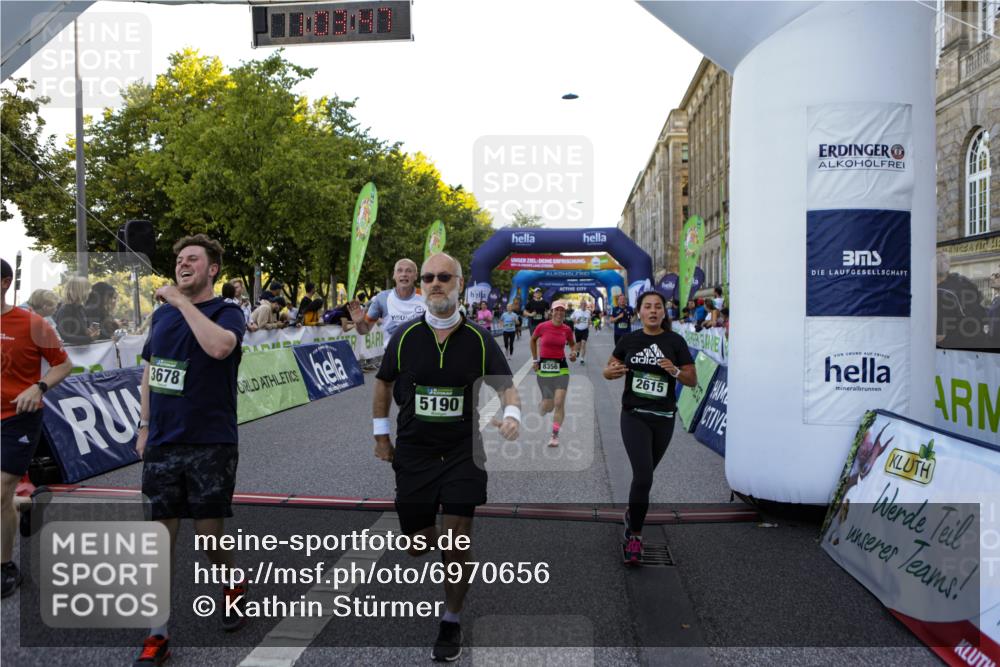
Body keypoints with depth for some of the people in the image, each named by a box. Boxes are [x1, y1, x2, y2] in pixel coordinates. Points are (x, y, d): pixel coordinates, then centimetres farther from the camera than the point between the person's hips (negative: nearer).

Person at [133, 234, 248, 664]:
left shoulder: (227, 313, -5)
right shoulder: (162, 314, 12)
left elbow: (219, 346, -29)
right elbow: (150, 371, 20)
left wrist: (182, 300, -21)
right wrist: (144, 426, 14)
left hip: (210, 444, -4)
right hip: (161, 445, 5)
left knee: (210, 536, 4)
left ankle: (233, 587, 35)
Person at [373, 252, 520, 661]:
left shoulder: (479, 339, -4)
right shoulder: (404, 335, -1)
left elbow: (505, 384, 2)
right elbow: (383, 382, 12)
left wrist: (512, 413, -19)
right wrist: (381, 434, 10)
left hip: (463, 451, -1)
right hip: (413, 452, 1)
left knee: (456, 540, -4)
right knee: (418, 547, 6)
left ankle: (452, 624, 16)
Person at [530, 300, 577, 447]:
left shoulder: (567, 330, -1)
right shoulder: (542, 327, -7)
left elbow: (572, 344, 18)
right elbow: (533, 340, 12)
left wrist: (573, 352, -3)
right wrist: (535, 359, 9)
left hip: (561, 368, 1)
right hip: (543, 367, -1)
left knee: (559, 403, -9)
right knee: (548, 405, 4)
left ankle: (555, 435, 2)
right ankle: (540, 409, 43)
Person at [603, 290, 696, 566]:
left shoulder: (675, 341, -3)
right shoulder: (629, 340, -1)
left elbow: (693, 380, -1)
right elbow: (608, 370, 10)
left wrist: (675, 371, -21)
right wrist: (611, 371, -14)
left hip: (663, 418, 2)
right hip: (634, 416, -2)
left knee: (643, 474, 18)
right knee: (643, 476, -16)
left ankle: (632, 513, 46)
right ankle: (634, 535, 1)